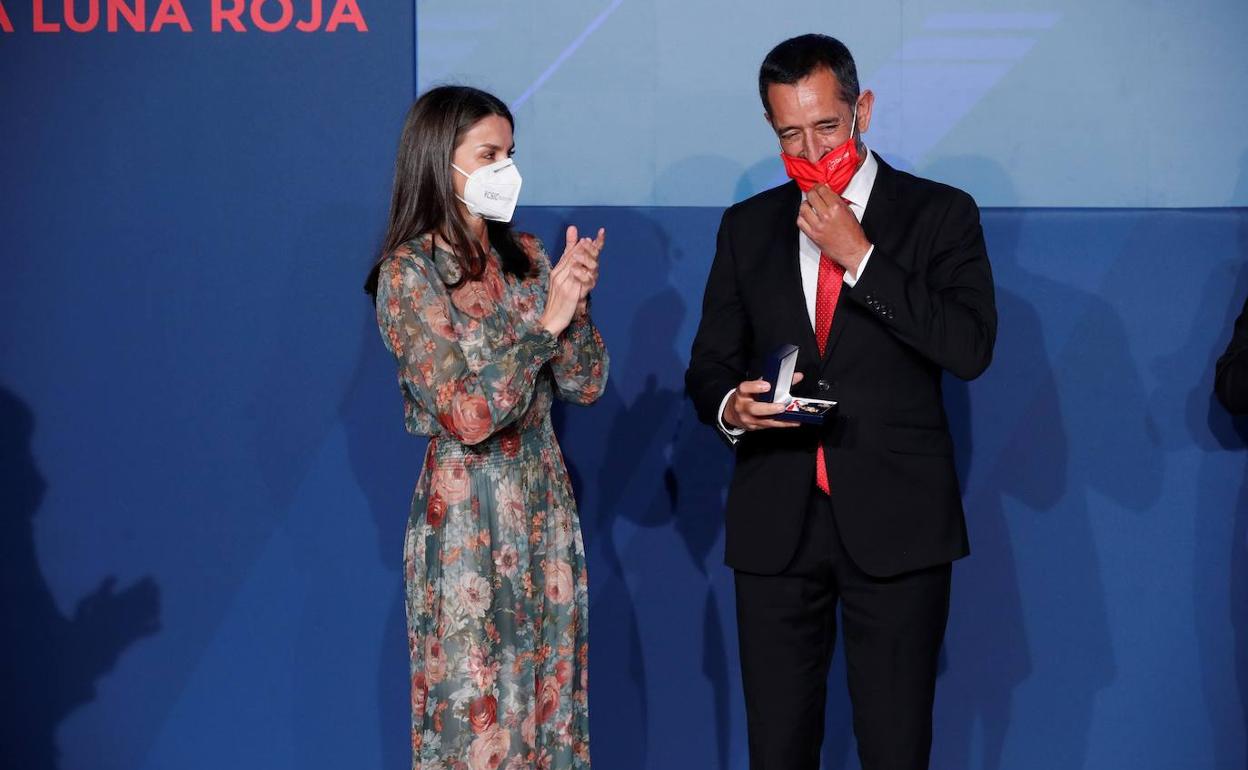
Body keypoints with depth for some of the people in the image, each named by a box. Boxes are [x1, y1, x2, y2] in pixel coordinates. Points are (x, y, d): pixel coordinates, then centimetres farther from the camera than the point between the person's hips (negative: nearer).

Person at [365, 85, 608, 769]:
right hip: (467, 517, -6)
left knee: (551, 699, 10)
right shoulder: (408, 274, -11)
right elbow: (469, 414, -18)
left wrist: (576, 303, -12)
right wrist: (546, 322, -17)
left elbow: (586, 383, 4)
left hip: (546, 507, 6)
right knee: (477, 713, 1)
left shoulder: (526, 258, 7)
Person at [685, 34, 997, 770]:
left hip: (894, 519, -3)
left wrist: (859, 256, -14)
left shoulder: (939, 213, 1)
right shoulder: (748, 226, 11)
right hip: (776, 522, 3)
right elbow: (710, 364, 13)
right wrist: (729, 405, -10)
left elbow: (971, 348, -12)